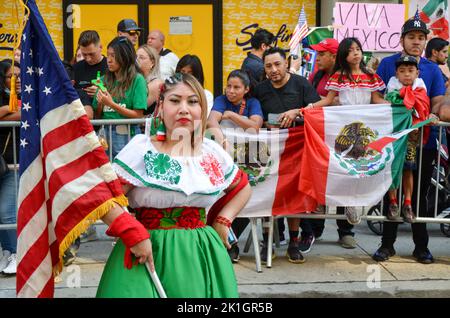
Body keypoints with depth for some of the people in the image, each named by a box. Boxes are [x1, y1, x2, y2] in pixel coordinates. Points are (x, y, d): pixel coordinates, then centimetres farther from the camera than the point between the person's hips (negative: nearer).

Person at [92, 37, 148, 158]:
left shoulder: (137, 80, -4)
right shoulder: (104, 80, 10)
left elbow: (138, 115, -9)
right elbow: (97, 116, 14)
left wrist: (111, 104, -13)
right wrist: (100, 104, -6)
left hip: (127, 135, -4)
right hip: (104, 133, 4)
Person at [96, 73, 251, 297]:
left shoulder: (213, 152, 6)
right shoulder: (142, 148, -7)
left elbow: (243, 188, 22)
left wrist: (223, 220, 10)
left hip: (201, 254, 4)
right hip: (149, 251, -3)